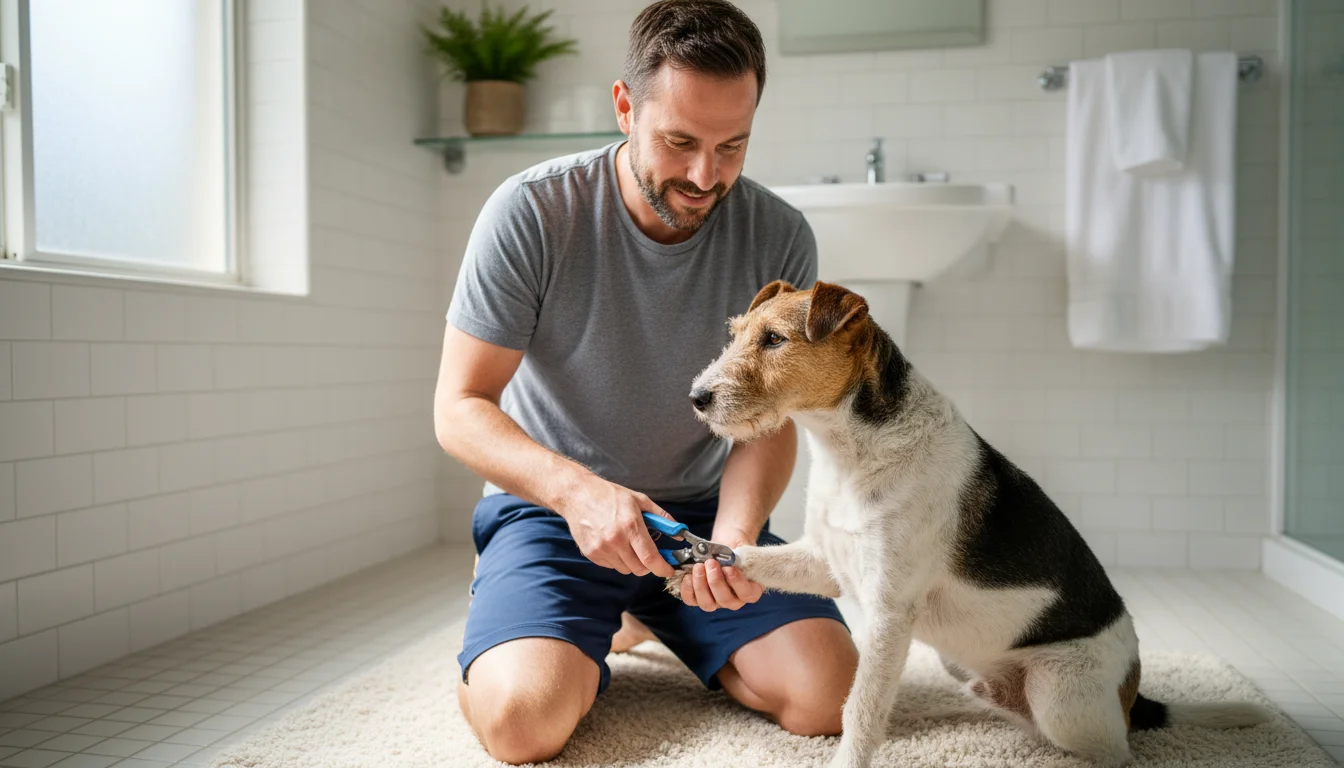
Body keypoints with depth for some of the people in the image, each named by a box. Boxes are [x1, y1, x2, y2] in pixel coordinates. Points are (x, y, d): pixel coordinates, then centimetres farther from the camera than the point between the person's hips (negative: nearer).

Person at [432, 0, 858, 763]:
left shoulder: (779, 236, -9)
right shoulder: (531, 213, -17)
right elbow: (461, 407, -15)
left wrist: (734, 534, -26)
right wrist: (576, 490, -33)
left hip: (700, 502, 3)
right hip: (549, 502, -2)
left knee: (828, 692, -14)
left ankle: (656, 616, 15)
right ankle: (592, 635, 11)